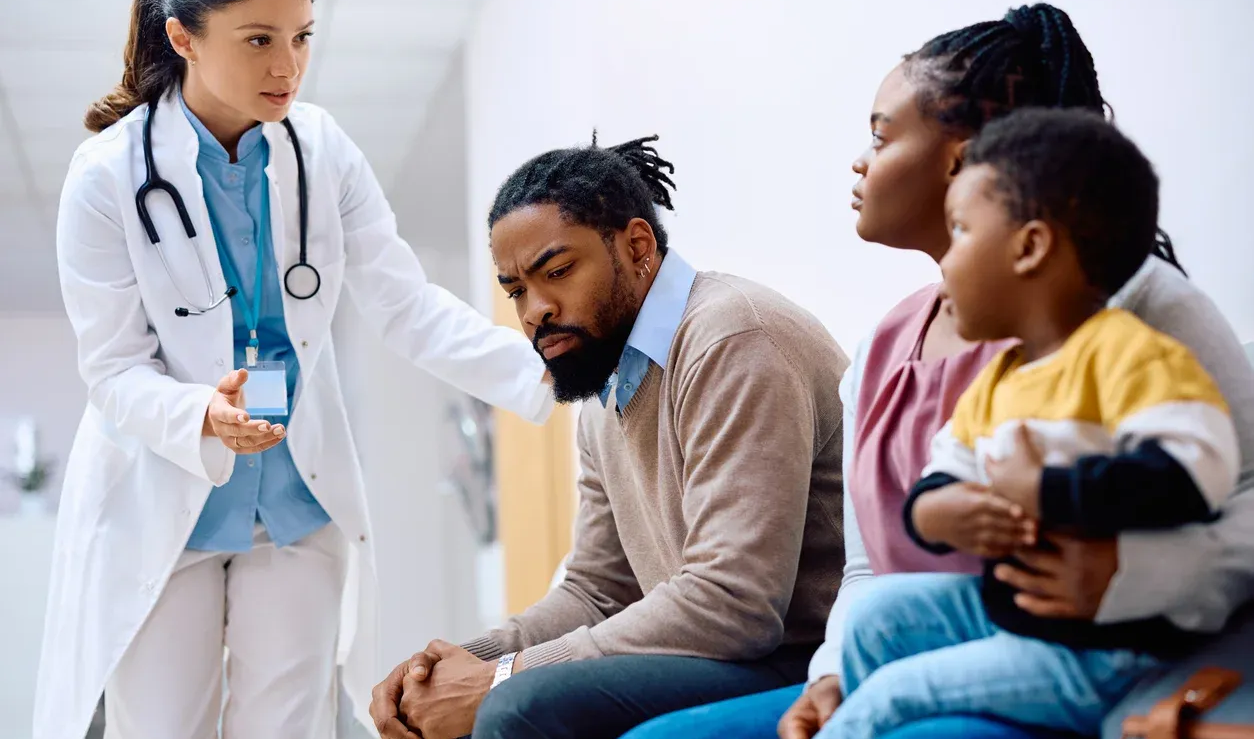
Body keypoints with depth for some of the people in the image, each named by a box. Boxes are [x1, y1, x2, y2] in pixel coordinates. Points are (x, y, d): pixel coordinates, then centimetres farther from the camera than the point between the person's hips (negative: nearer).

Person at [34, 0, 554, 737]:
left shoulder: (321, 148, -6)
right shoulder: (110, 175, -14)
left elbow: (409, 307, -7)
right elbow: (114, 370, -13)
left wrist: (545, 374, -20)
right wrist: (204, 417, -34)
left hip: (297, 504, 3)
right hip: (159, 508, -2)